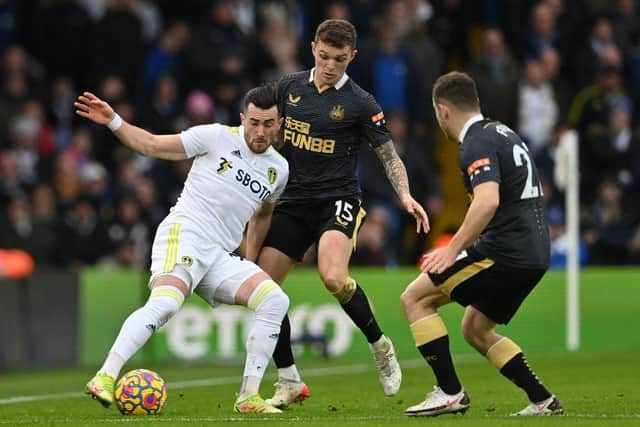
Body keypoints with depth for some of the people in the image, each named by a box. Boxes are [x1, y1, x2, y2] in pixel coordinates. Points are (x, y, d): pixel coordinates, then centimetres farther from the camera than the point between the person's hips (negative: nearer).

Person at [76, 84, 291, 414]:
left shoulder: (279, 169, 16)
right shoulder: (217, 137, 0)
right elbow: (152, 145, 4)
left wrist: (252, 258, 31)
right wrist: (113, 122, -9)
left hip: (221, 257, 6)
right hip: (184, 232, -6)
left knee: (275, 299, -14)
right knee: (166, 302, -32)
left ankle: (248, 397, -12)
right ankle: (105, 377, -36)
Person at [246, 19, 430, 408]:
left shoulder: (360, 104, -6)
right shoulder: (289, 88, 6)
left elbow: (389, 155, -2)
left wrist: (405, 196, -17)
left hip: (337, 201, -5)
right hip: (292, 201, 5)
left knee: (333, 277, -31)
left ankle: (380, 346, -5)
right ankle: (289, 383, 8)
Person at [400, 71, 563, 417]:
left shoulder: (477, 144, -12)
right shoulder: (503, 133, 18)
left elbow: (488, 200, -29)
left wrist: (453, 249, -27)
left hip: (505, 252, -10)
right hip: (534, 254, 10)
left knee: (415, 298, -2)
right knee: (475, 329, 22)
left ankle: (450, 392, -6)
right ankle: (542, 401, 15)